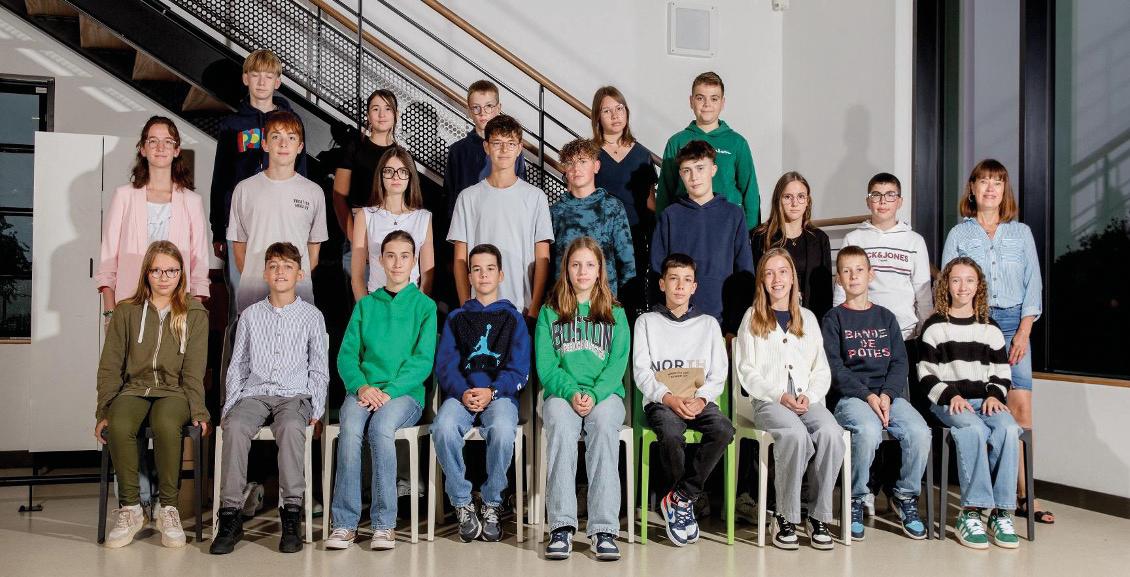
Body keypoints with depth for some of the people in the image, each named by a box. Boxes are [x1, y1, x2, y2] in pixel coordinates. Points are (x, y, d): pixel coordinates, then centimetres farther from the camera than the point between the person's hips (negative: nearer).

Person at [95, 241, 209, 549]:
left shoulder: (195, 314, 10)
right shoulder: (126, 312, 13)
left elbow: (194, 370, 3)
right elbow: (110, 366, 10)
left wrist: (197, 412, -10)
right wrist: (103, 411, -1)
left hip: (174, 390, -1)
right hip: (133, 388, 2)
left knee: (166, 425, -37)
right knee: (119, 427, -33)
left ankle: (168, 508, -21)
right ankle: (130, 509, -17)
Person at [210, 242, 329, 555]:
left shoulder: (312, 316, 10)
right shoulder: (250, 315, 16)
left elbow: (319, 369, 10)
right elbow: (237, 366, 18)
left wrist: (316, 409, -1)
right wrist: (229, 406, 6)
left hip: (295, 394, -2)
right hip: (254, 393, 2)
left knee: (291, 427, -36)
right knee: (235, 426, -32)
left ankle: (292, 515, -31)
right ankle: (230, 516, -27)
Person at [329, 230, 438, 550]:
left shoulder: (425, 306, 7)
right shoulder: (365, 305, 16)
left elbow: (423, 360, -3)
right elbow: (346, 355, 9)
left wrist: (389, 391, -15)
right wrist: (360, 386, -10)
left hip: (405, 392, -2)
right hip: (364, 389, 2)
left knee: (381, 427, -33)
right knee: (350, 429, -29)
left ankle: (385, 523, -24)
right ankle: (345, 522, -22)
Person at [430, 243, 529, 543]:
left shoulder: (513, 318, 17)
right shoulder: (456, 318, 22)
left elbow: (518, 369, 5)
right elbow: (445, 366, 9)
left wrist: (492, 392, -14)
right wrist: (463, 393, -12)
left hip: (500, 394, -1)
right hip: (461, 394, 2)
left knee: (502, 429, -36)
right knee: (444, 427, -33)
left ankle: (492, 504, -14)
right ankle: (462, 504, -15)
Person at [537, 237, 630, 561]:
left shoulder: (615, 314, 16)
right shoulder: (550, 313, 15)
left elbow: (618, 364, 4)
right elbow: (545, 365, 5)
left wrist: (594, 394, -14)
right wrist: (571, 393, -13)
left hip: (605, 393, 0)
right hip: (561, 392, 0)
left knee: (604, 425, -34)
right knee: (560, 425, -34)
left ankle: (604, 529, -36)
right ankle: (561, 526, -35)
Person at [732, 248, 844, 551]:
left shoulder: (808, 318, 21)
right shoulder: (752, 318, 11)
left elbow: (821, 369, 15)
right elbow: (747, 372, 3)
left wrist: (810, 396, -5)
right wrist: (780, 396, -11)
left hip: (808, 400, 3)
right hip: (769, 401, -3)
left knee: (831, 433, -30)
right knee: (797, 435, -35)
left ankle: (819, 516, -18)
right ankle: (786, 517, -20)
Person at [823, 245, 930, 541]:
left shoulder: (886, 317, 18)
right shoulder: (834, 319, 7)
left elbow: (900, 362, 10)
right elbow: (834, 368, -4)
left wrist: (887, 395, -9)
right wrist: (867, 396, -16)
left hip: (888, 394, 4)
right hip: (849, 396, -3)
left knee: (920, 432, -25)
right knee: (869, 431, -35)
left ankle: (905, 496, 0)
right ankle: (855, 501, -13)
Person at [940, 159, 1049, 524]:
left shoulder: (1021, 233, 14)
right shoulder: (959, 234, 10)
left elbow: (1033, 284, 10)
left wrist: (1024, 331, -2)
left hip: (1013, 323, 1)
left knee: (1021, 406, -8)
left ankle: (1024, 495, -4)